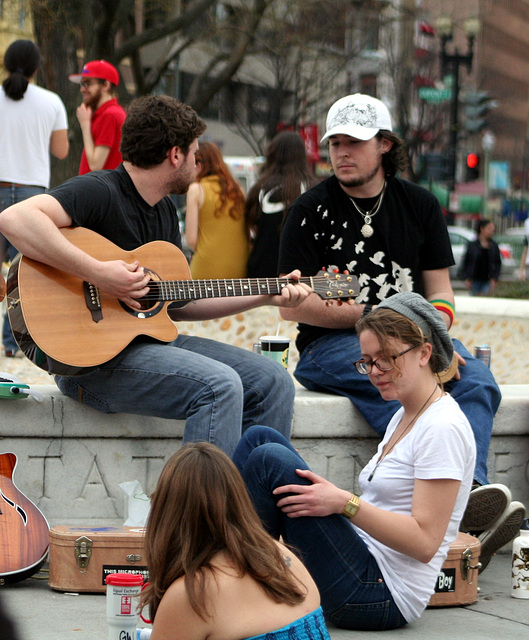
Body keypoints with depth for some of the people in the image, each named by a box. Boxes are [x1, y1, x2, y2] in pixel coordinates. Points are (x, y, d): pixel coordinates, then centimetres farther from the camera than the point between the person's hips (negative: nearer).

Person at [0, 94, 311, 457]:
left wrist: (267, 297, 15)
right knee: (219, 385, -28)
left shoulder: (165, 209, 16)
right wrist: (97, 273, -32)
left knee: (273, 382, 1)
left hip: (152, 336, 9)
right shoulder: (100, 192, -14)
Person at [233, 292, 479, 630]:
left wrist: (345, 503, -25)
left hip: (383, 596, -10)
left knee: (270, 459, -20)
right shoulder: (405, 417, 16)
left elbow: (424, 542, -20)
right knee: (260, 437, 5)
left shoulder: (443, 430, -14)